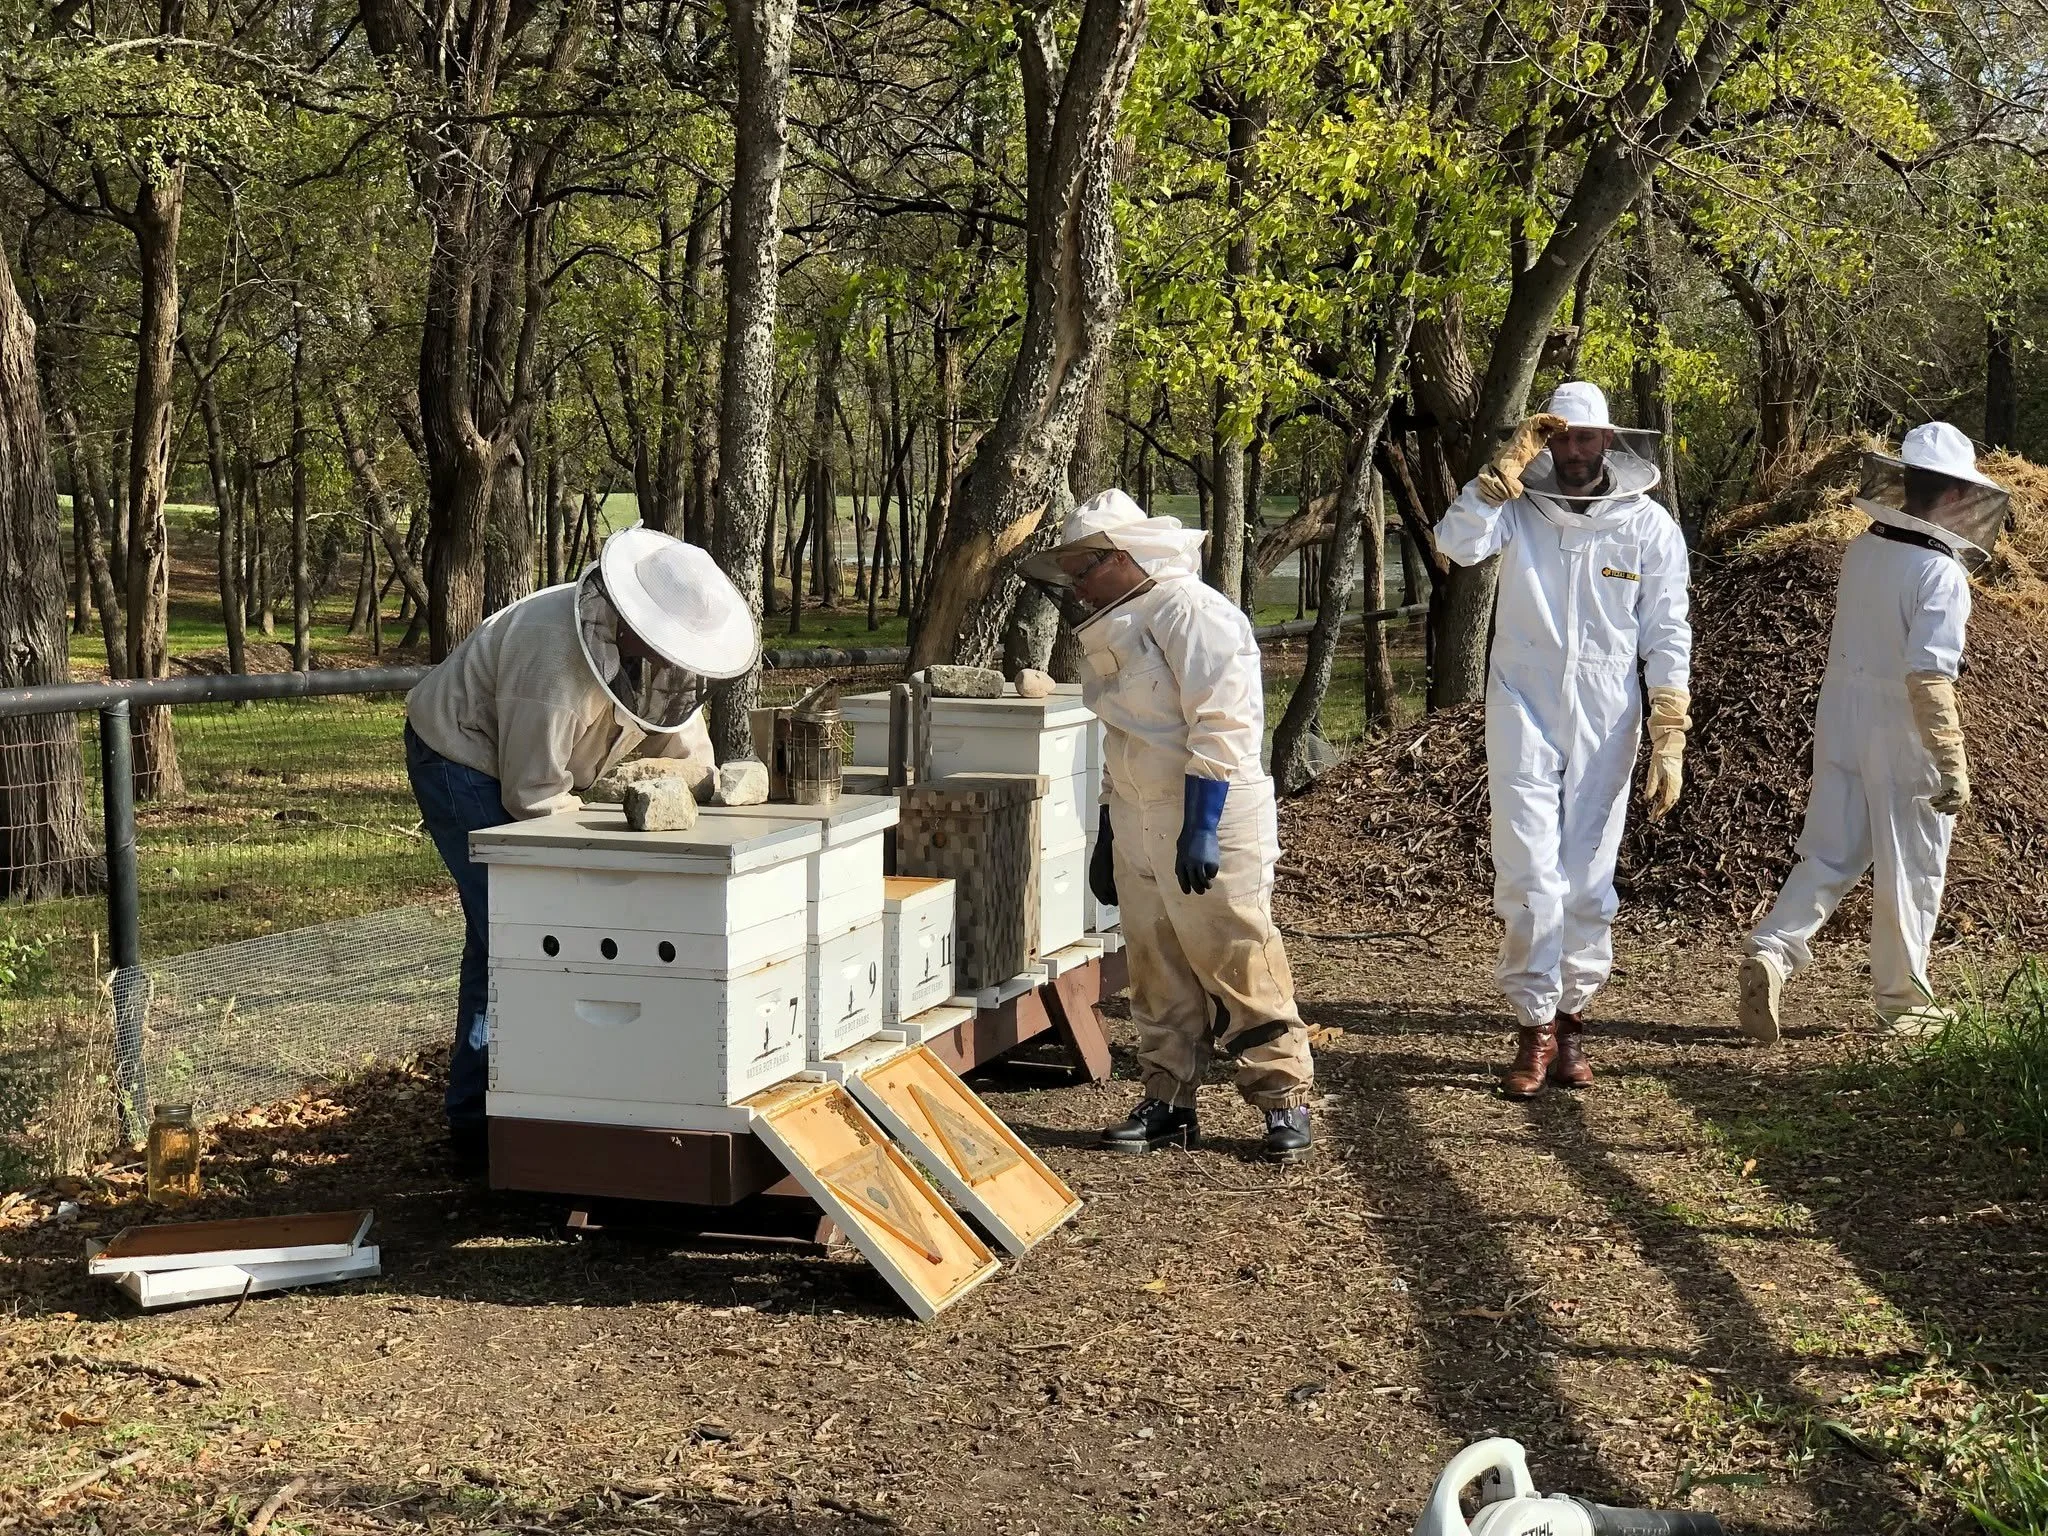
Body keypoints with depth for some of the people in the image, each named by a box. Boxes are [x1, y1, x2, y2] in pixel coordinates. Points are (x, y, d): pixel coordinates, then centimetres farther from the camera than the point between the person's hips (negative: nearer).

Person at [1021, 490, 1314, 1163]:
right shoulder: (1116, 627, 15)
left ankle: (1284, 1100, 5)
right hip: (1139, 823, 9)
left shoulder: (1191, 611, -14)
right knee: (1159, 975, 10)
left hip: (1209, 820, -9)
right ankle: (1168, 1102, 18)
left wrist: (1201, 827, -24)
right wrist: (1107, 833, 22)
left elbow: (1221, 724, -20)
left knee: (1238, 964, -4)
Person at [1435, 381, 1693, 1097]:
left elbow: (1667, 637, 1)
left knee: (1588, 884, 7)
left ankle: (1571, 1018, 20)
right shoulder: (1517, 507, 1)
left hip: (1604, 723, 1)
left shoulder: (1649, 526, 1)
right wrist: (1510, 462, -16)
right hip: (1524, 716, -1)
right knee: (1529, 879, -6)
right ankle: (1535, 1029, 2)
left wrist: (1670, 741, -5)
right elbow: (1457, 542, -19)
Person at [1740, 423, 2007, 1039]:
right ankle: (1902, 999, 20)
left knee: (1829, 855, 12)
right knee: (1910, 869, 9)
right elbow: (1929, 675, -24)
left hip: (1840, 721, 6)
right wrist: (1951, 762, -21)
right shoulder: (1941, 574, -19)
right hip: (1902, 735, -6)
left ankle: (1771, 950, -8)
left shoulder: (1860, 550, 2)